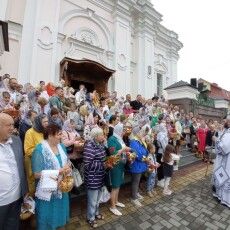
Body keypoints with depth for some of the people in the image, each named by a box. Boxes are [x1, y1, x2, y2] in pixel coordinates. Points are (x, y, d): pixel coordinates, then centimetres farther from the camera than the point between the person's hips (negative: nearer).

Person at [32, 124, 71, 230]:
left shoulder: (61, 146, -1)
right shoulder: (40, 150, -20)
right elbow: (37, 174, -22)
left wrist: (67, 169, -12)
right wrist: (59, 171, -25)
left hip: (61, 188, 6)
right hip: (47, 191, -5)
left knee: (59, 216, 24)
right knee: (47, 221, 17)